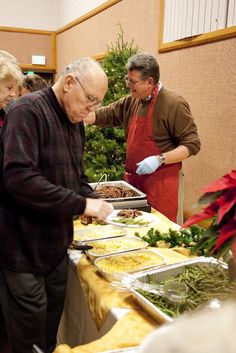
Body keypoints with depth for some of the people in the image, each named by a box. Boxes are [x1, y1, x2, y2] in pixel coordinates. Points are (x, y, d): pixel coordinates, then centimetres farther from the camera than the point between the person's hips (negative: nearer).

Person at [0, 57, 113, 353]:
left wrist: (93, 201, -3)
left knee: (55, 303, 21)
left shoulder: (75, 121, 8)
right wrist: (81, 204, -27)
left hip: (56, 239, 8)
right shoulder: (28, 111, -19)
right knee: (31, 316, 6)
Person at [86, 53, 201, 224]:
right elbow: (104, 115, 12)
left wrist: (159, 159, -23)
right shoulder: (131, 102, 9)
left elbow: (192, 144, -14)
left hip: (162, 183, -6)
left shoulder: (174, 104, -12)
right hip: (133, 179, 7)